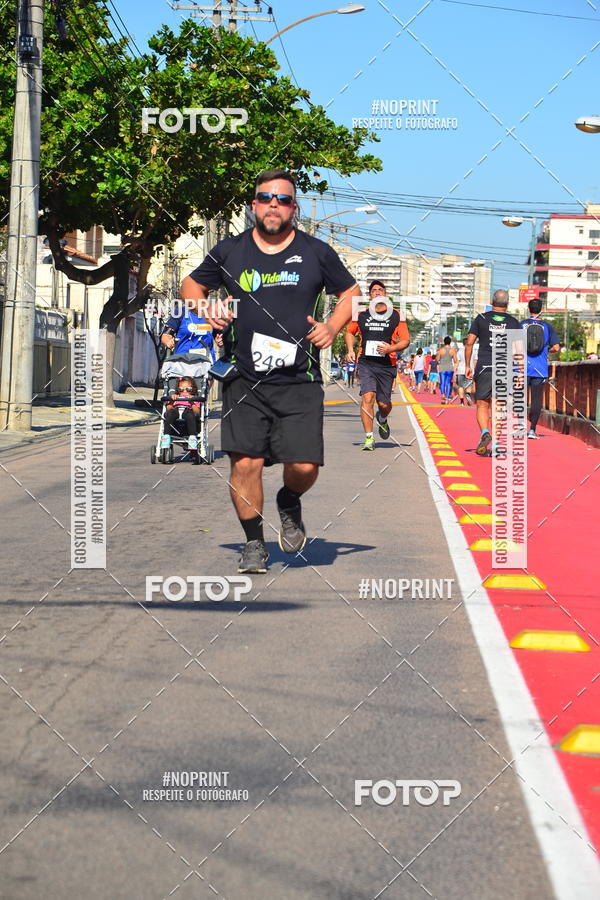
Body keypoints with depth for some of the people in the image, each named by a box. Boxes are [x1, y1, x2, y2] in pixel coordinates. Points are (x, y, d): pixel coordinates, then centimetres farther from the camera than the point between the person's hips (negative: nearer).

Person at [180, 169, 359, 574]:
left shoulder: (316, 252, 6)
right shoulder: (230, 251, 6)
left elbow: (351, 292, 18)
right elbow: (192, 284, 20)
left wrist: (332, 328, 2)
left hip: (300, 382, 0)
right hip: (245, 380, 0)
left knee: (304, 467, -8)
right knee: (245, 462, -7)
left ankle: (290, 503, 28)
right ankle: (254, 542, 12)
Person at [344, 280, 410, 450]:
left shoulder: (395, 316, 5)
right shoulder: (361, 315, 9)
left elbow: (405, 341, 6)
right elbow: (350, 332, 26)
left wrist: (391, 348, -12)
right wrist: (350, 350, 9)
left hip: (387, 365, 0)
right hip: (366, 364, 0)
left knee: (384, 404, 5)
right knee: (368, 397, -18)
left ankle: (382, 419, 43)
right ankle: (369, 437, -14)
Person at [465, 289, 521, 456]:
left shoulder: (481, 318, 5)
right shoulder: (513, 322, 7)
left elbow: (469, 343, 1)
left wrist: (467, 365, 7)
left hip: (484, 367, -1)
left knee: (482, 405, 4)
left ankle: (485, 433, -22)